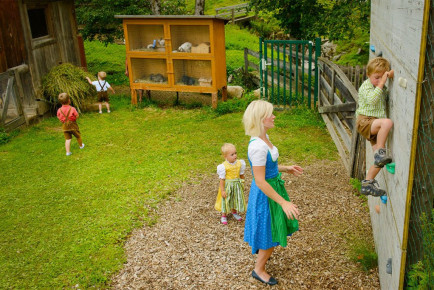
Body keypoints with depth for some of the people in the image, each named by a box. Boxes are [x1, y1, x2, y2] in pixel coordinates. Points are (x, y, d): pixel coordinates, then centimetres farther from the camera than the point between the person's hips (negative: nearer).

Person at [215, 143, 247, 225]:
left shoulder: (239, 163, -8)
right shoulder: (224, 166, -21)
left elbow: (241, 175, 6)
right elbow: (222, 179, -16)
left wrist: (242, 184, 14)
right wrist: (222, 190, -15)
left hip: (237, 185, 4)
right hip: (227, 185, -4)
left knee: (236, 199, 18)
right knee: (225, 200, 10)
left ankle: (234, 212, 43)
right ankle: (224, 216, 29)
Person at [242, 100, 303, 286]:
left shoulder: (264, 138, -1)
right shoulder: (257, 146, -30)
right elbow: (260, 181, -28)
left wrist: (286, 169, 15)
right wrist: (283, 202, -24)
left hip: (274, 186, 9)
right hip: (265, 193, -9)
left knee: (278, 225, 27)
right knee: (271, 234, 9)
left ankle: (260, 249, 52)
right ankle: (259, 270, 31)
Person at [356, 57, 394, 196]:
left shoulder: (383, 88, 16)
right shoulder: (366, 86, -9)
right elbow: (372, 100, -26)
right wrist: (381, 84, -28)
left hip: (375, 125, 8)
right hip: (365, 121, -8)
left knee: (380, 161, 1)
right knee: (387, 122, -38)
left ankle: (368, 183, 12)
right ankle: (380, 152, -26)